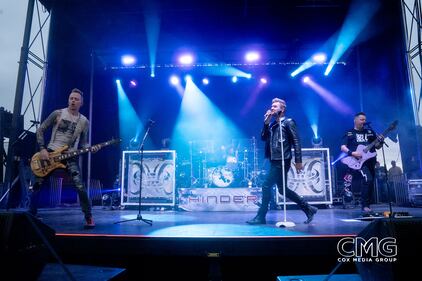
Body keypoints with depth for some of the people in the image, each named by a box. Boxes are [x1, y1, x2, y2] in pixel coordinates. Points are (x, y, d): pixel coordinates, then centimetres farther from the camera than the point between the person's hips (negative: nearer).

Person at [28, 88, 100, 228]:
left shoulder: (84, 121, 4)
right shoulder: (57, 113, 0)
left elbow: (83, 143, 10)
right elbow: (40, 130, 4)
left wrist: (90, 148, -11)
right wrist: (42, 149, -6)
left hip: (70, 156, -1)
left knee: (80, 187, -14)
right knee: (37, 184, 6)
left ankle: (89, 218, -5)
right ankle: (31, 215, 25)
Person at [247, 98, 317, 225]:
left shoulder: (288, 122, -5)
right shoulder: (272, 124, 17)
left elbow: (296, 142, -10)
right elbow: (263, 138, 8)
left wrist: (298, 161, -15)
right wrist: (266, 123, 0)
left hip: (282, 161, -8)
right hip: (275, 161, 9)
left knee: (266, 186, -8)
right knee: (282, 189, 13)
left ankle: (261, 217, 3)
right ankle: (308, 208, 24)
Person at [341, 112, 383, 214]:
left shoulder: (370, 132, 18)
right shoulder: (349, 133, 5)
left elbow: (377, 147, 17)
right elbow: (342, 147, -2)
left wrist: (380, 142, -4)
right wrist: (352, 153, -18)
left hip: (370, 161, 6)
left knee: (370, 183, 6)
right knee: (367, 179, -24)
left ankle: (367, 205, 21)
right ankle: (365, 206, -16)